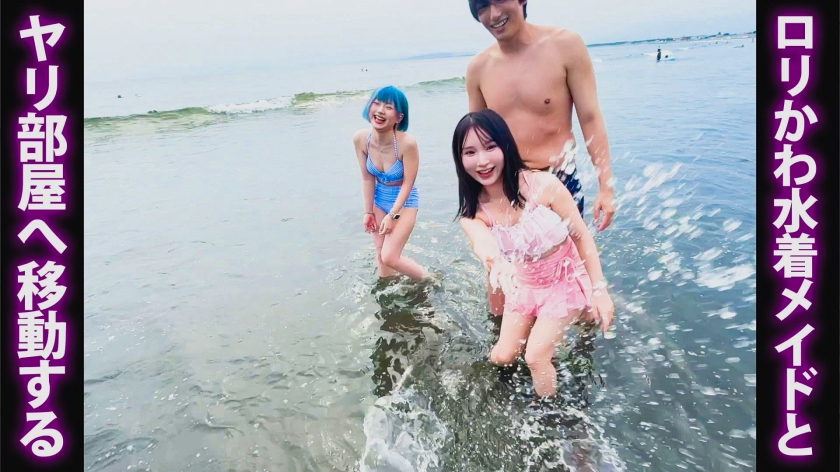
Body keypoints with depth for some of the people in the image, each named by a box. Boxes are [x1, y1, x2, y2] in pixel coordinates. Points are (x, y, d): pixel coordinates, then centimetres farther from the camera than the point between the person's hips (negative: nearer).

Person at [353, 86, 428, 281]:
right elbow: (367, 178, -6)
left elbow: (408, 183, -21)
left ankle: (428, 281, 17)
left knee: (390, 256, -8)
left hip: (404, 201, -4)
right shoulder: (360, 139, -18)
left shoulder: (407, 144, -32)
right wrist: (368, 211, -3)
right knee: (380, 254, 13)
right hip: (379, 198, 5)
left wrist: (392, 215, -17)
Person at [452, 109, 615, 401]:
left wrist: (599, 291, -17)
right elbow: (481, 241, -41)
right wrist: (489, 253, -64)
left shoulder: (543, 185, -28)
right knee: (502, 358, 14)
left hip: (565, 281, -5)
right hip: (524, 285, 5)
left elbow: (583, 237, -17)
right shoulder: (472, 211, -17)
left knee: (535, 357, -8)